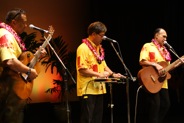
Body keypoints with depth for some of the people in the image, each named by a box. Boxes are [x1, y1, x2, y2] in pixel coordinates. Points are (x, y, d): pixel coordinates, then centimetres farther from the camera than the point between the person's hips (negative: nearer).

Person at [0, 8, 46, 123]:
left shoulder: (11, 35, 17)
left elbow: (20, 58, 24)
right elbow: (10, 61, -32)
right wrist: (29, 71, -21)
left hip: (13, 85, 11)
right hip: (10, 86, -11)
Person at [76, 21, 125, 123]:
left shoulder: (99, 48, 15)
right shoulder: (83, 48, -13)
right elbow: (82, 69, -18)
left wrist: (112, 74, 6)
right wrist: (99, 74, -21)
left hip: (99, 88, 9)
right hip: (88, 89, -9)